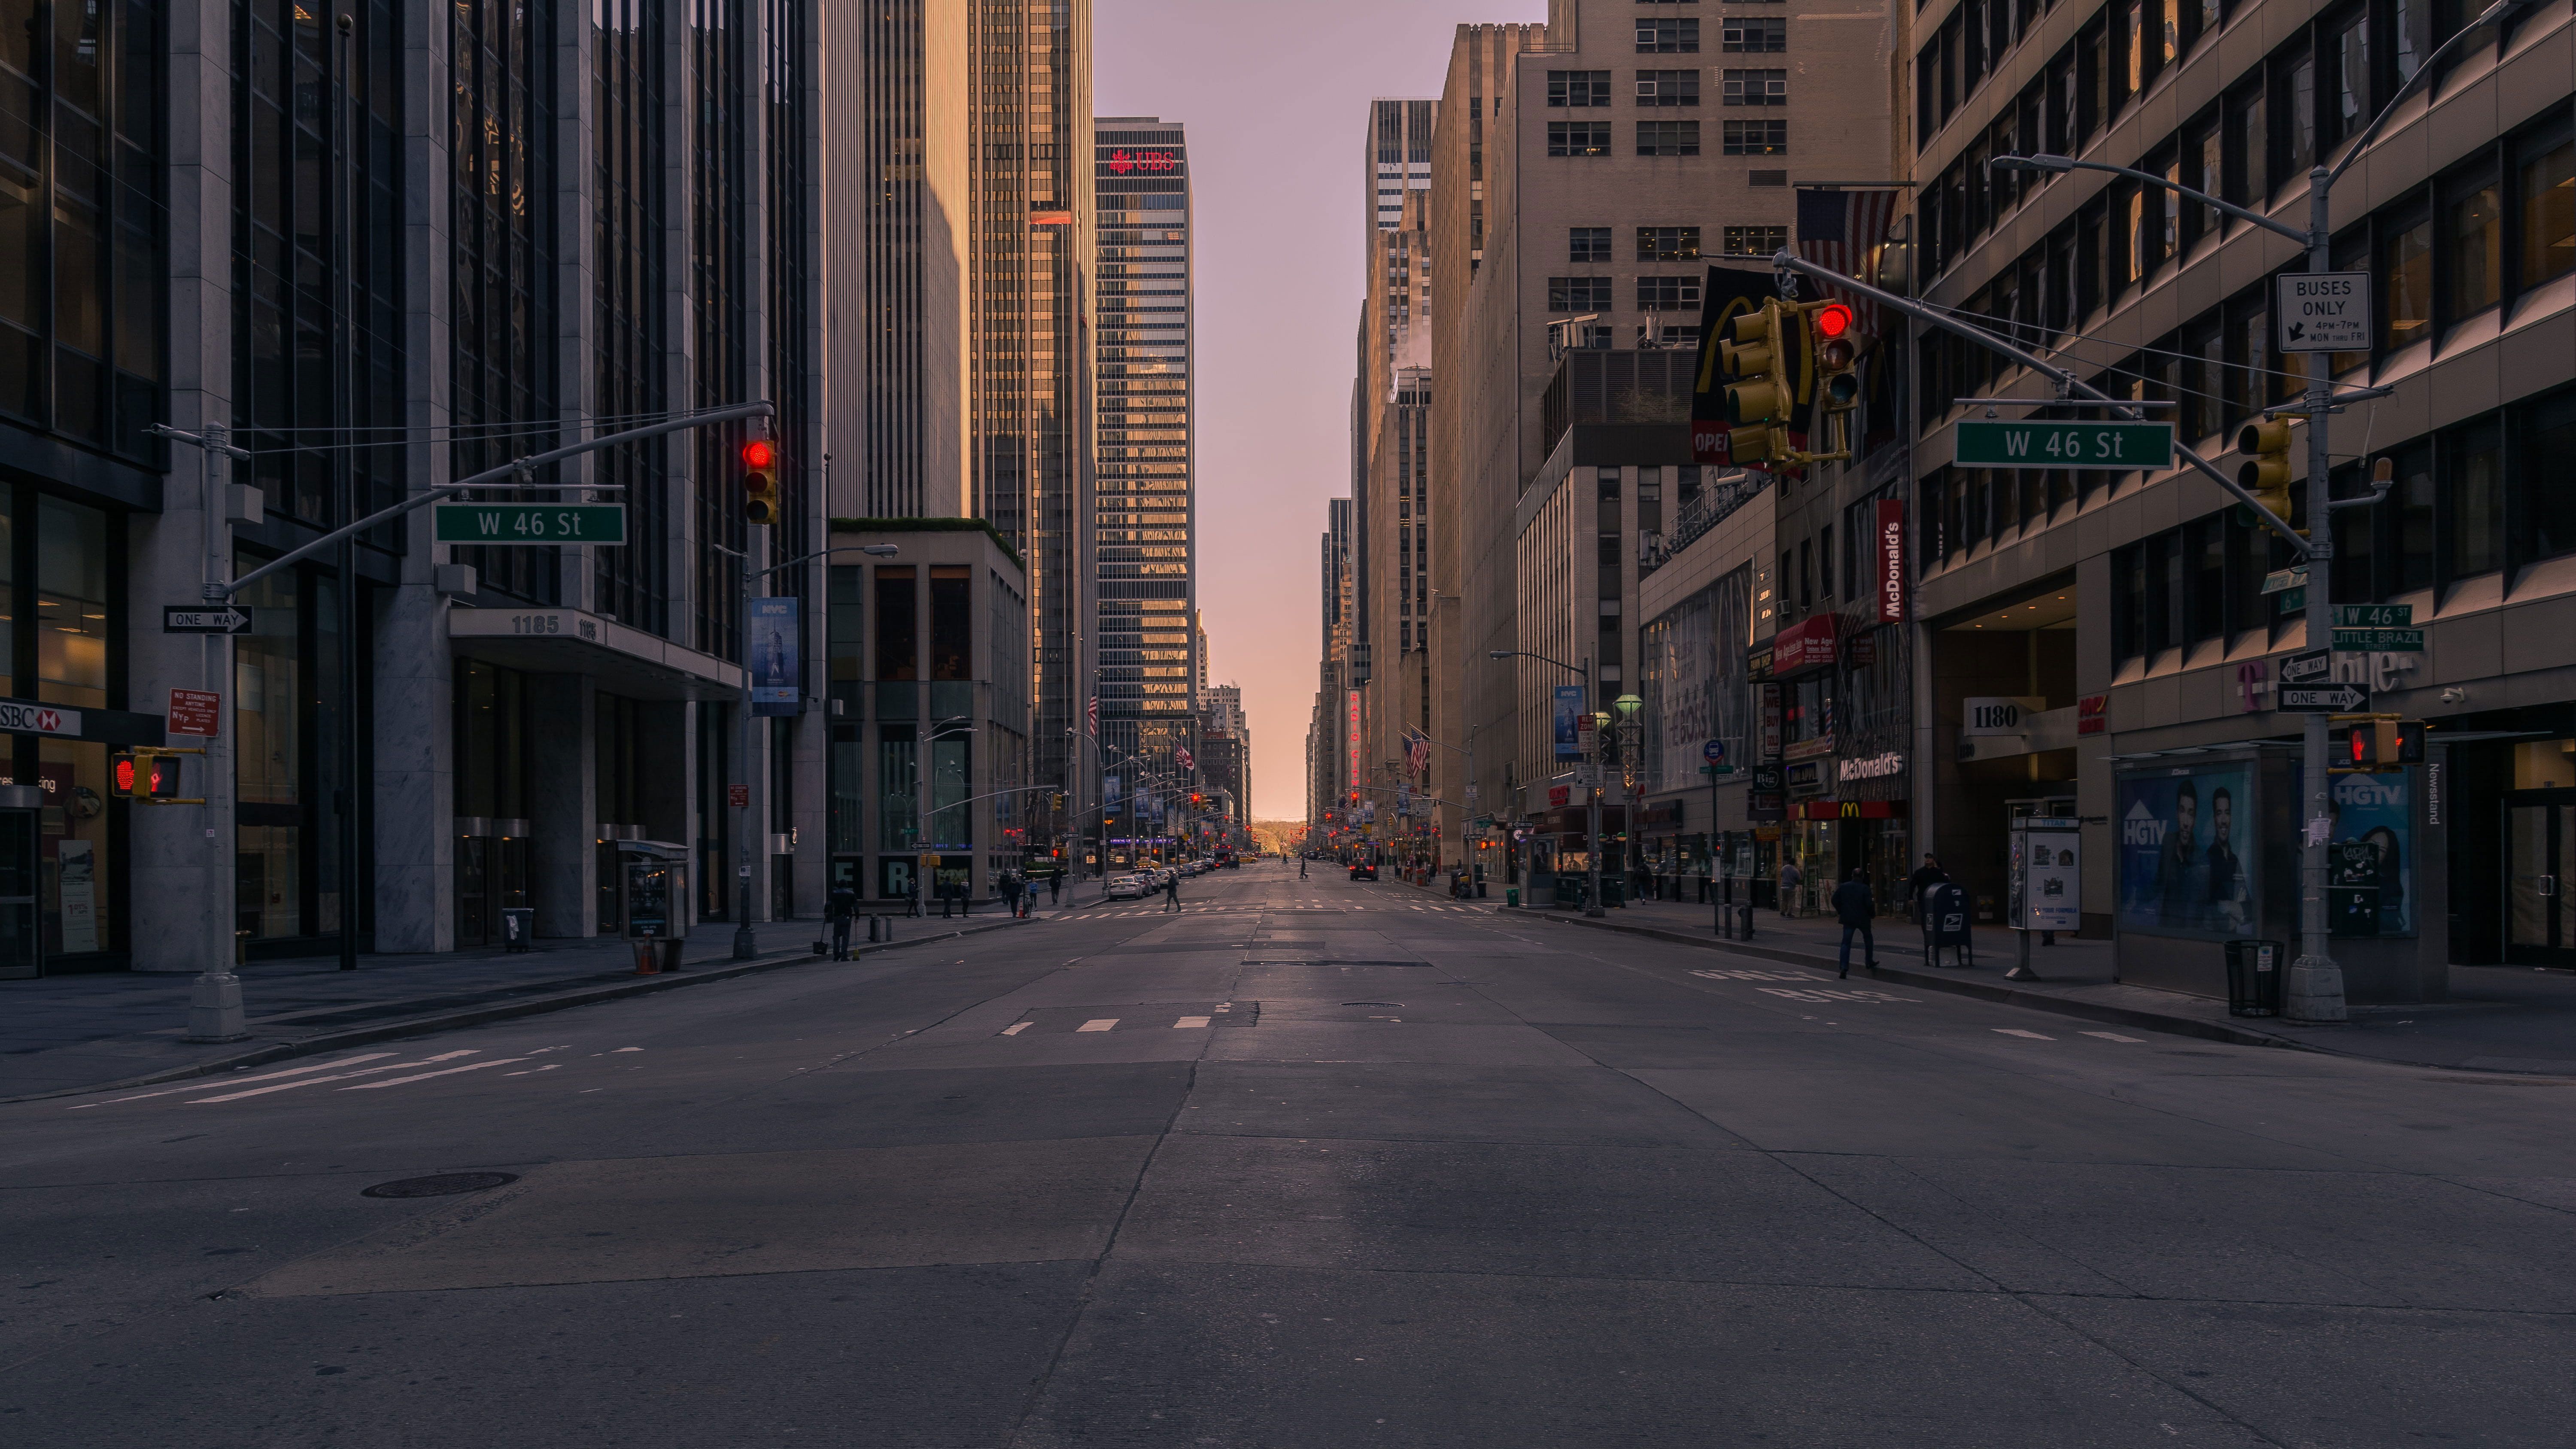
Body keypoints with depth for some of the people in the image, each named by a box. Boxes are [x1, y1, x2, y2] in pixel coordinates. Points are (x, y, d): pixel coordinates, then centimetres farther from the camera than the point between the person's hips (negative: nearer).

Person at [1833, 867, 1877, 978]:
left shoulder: (1843, 887, 1)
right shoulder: (1865, 889, -10)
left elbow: (1835, 900, 3)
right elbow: (1869, 904, -15)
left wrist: (1841, 911, 15)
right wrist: (1872, 913, 3)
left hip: (1848, 919, 2)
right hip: (1863, 919, -2)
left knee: (1846, 943, 1)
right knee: (1868, 939, 23)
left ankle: (1844, 967, -11)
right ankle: (1869, 962, 31)